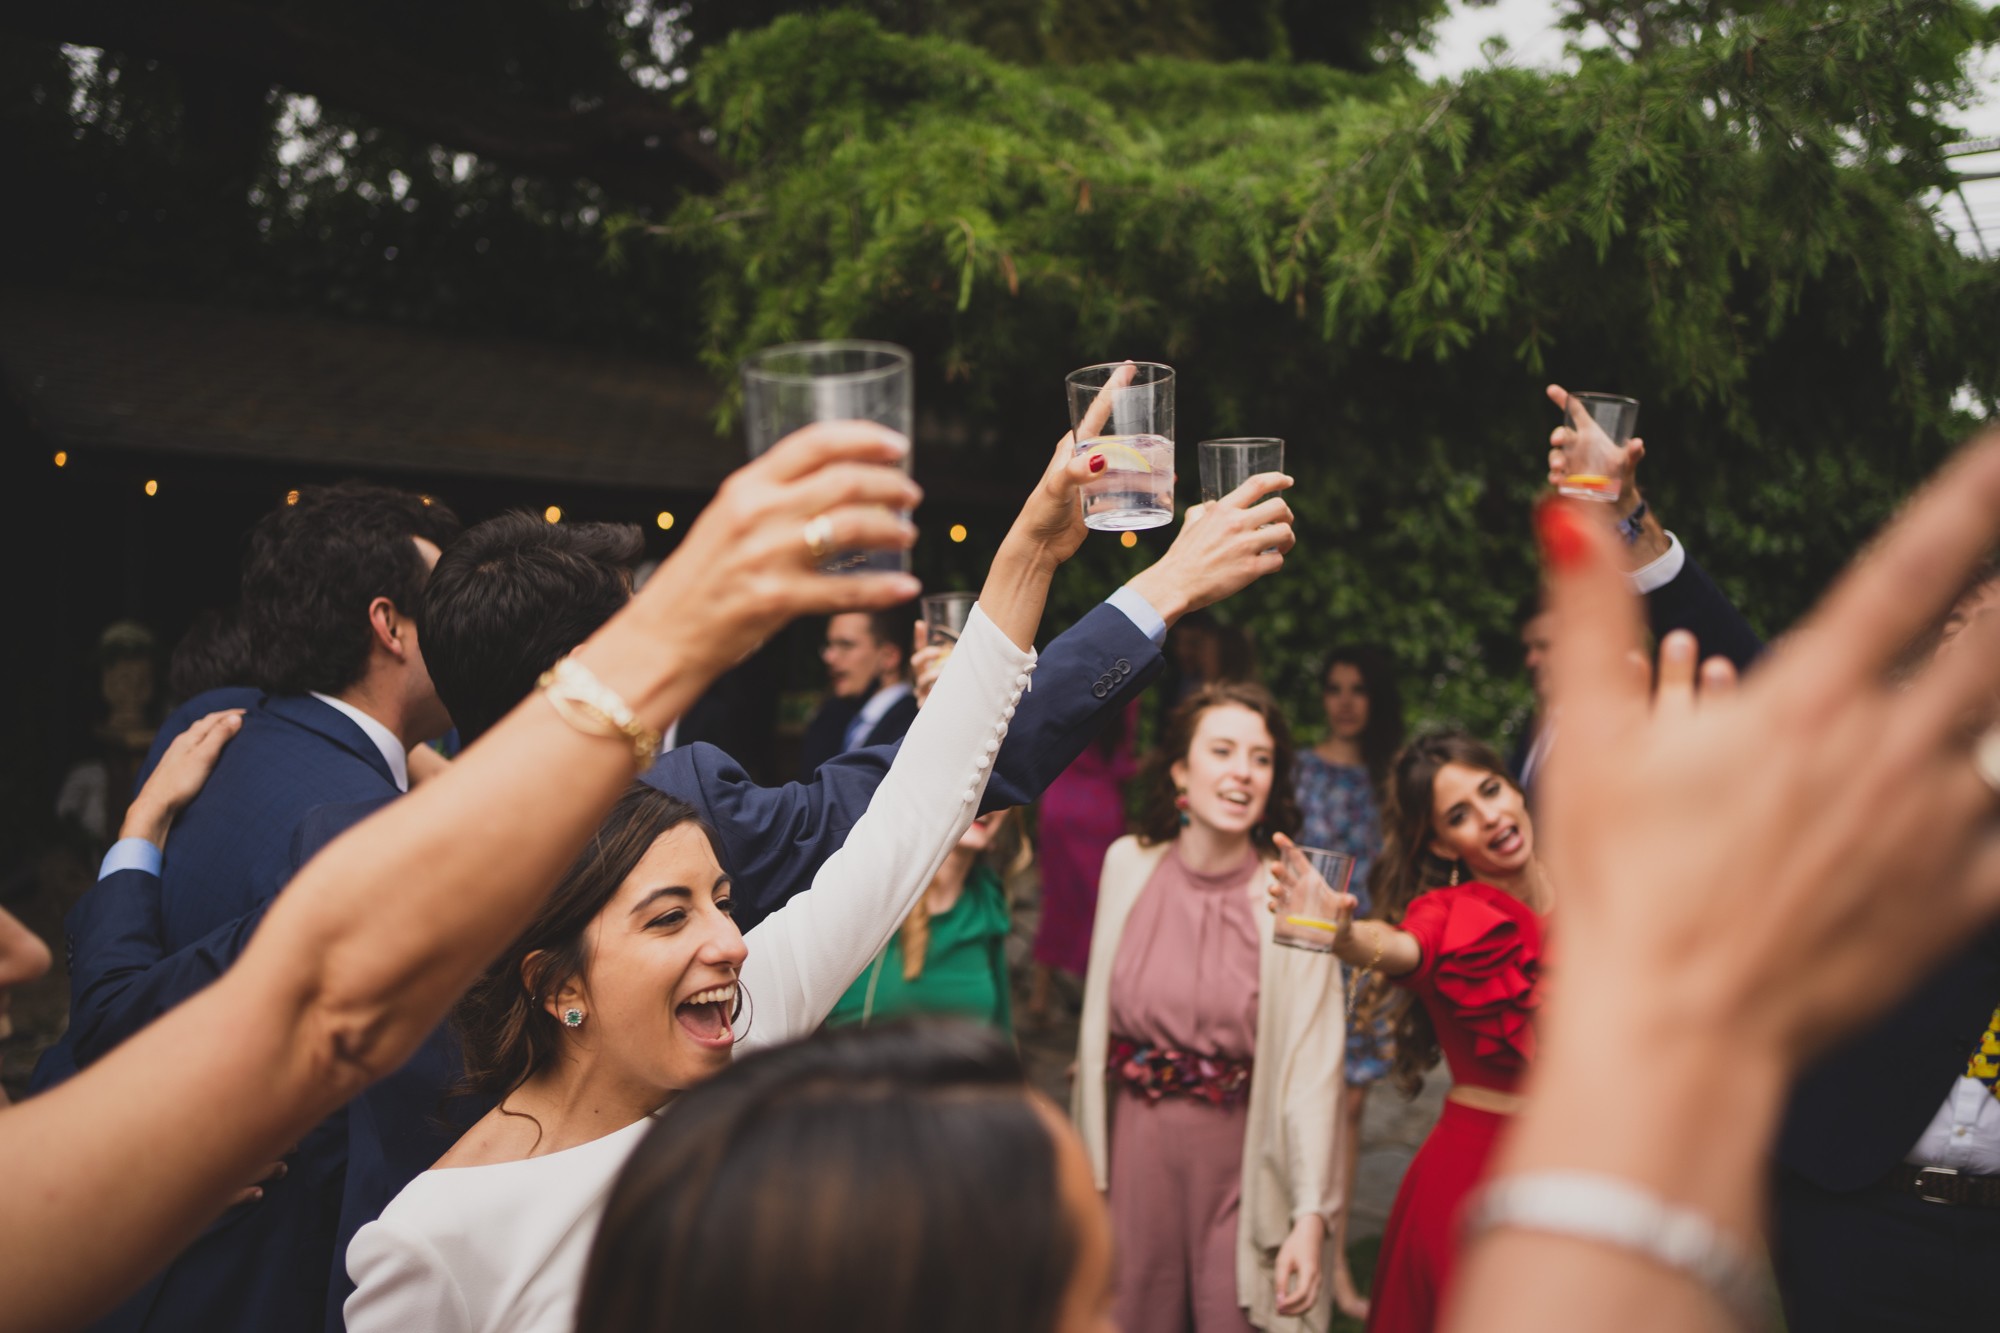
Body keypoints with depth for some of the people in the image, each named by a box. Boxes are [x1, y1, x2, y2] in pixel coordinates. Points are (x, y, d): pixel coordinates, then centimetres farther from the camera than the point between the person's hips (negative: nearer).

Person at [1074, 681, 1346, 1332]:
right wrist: (1089, 1156, 8)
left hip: (1243, 1155, -3)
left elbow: (1313, 1066, -14)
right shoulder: (1129, 864, -3)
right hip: (1138, 1144, 3)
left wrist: (1312, 1216, -18)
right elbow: (1098, 1017, 4)